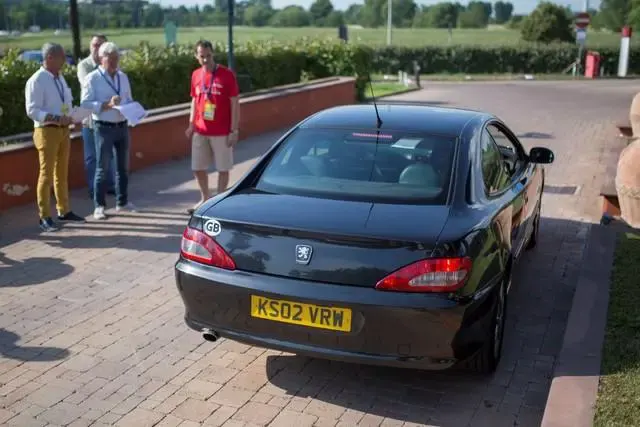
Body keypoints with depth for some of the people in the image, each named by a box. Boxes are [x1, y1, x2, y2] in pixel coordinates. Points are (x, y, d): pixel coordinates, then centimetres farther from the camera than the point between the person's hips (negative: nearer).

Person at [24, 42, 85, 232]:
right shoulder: (36, 81, -15)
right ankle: (45, 217, 6)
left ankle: (64, 211, 29)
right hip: (47, 131, -8)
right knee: (46, 173, -2)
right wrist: (57, 118, -27)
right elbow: (32, 111, -19)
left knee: (62, 172, 17)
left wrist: (71, 115, -1)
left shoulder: (60, 78, 10)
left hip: (64, 130, 8)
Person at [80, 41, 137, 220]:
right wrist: (107, 104, -26)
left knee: (123, 166, 14)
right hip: (104, 128, -6)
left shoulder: (123, 77, 11)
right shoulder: (92, 78, -8)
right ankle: (99, 206, 10)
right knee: (102, 168, 1)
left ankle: (122, 202, 27)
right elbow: (85, 103, -15)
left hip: (122, 126, 6)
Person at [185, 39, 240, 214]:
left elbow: (234, 104, -8)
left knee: (223, 168, 4)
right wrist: (191, 124, 7)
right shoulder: (196, 75, 6)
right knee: (197, 167, 10)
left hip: (221, 132, -5)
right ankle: (205, 199, 29)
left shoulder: (227, 74, -9)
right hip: (200, 131, 5)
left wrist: (234, 130, -12)